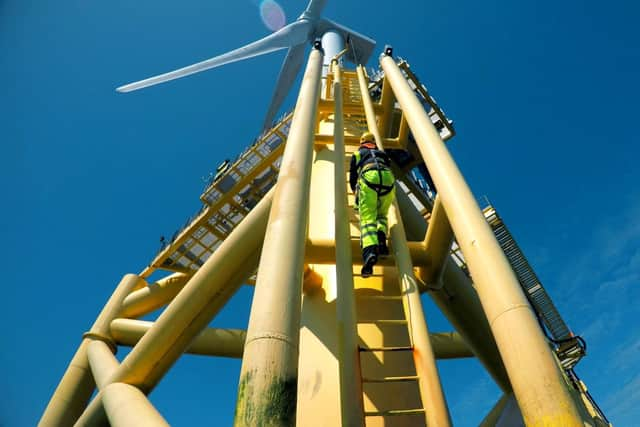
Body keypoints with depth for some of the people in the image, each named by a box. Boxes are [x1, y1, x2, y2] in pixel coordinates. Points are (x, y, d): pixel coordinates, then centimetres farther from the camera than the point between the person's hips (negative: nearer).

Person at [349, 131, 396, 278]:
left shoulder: (357, 154, 34)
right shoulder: (383, 154, 40)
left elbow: (352, 178, 35)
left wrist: (356, 191, 55)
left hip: (368, 178, -2)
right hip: (388, 179, 3)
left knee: (367, 219, -12)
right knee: (381, 215, 20)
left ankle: (370, 252, -38)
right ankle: (381, 239, -11)